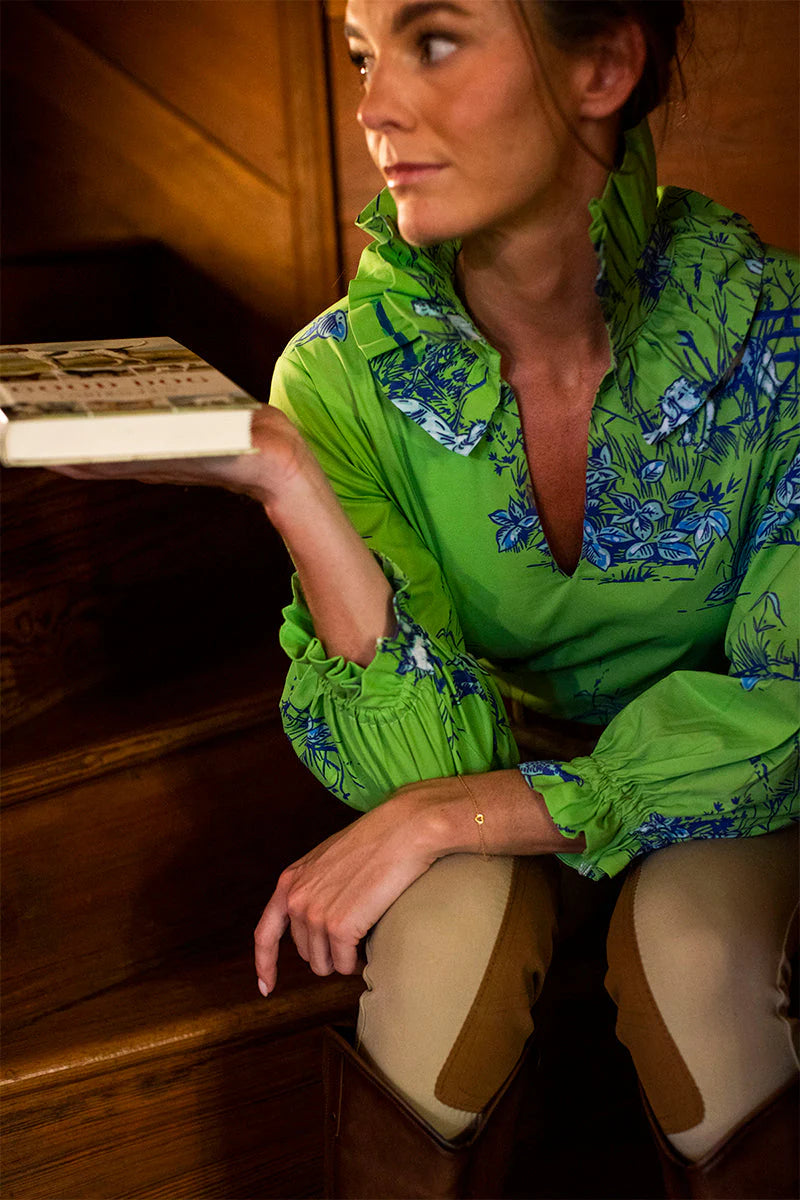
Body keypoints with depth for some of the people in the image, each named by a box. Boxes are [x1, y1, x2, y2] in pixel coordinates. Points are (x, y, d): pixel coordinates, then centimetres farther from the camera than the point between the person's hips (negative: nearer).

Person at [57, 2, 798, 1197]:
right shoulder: (345, 372, -18)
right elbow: (420, 761, -22)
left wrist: (441, 814, -26)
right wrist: (286, 482, -36)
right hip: (494, 733, 1)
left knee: (692, 952, -30)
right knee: (446, 926, -30)